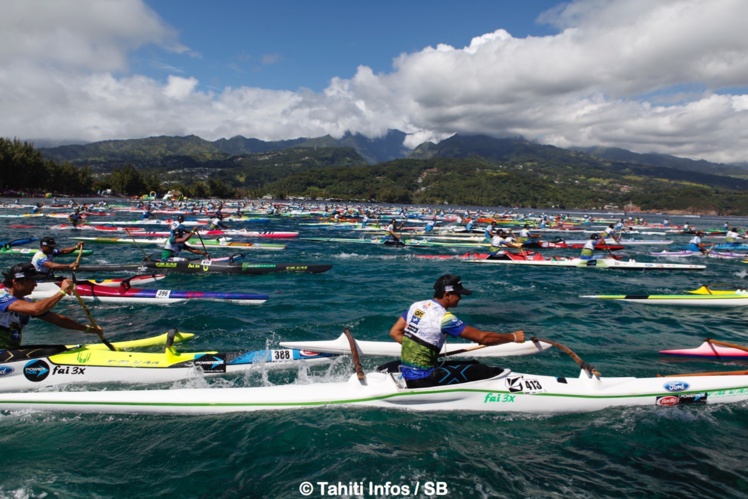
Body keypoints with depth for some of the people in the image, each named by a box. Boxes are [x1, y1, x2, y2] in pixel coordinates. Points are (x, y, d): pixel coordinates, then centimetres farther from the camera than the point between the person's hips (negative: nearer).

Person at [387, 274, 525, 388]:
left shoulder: (416, 306, 4)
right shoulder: (444, 317, -19)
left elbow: (394, 333, 8)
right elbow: (483, 337, -15)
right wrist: (513, 337, -3)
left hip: (406, 373, 8)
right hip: (422, 380, -8)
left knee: (472, 364, 13)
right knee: (480, 370, -5)